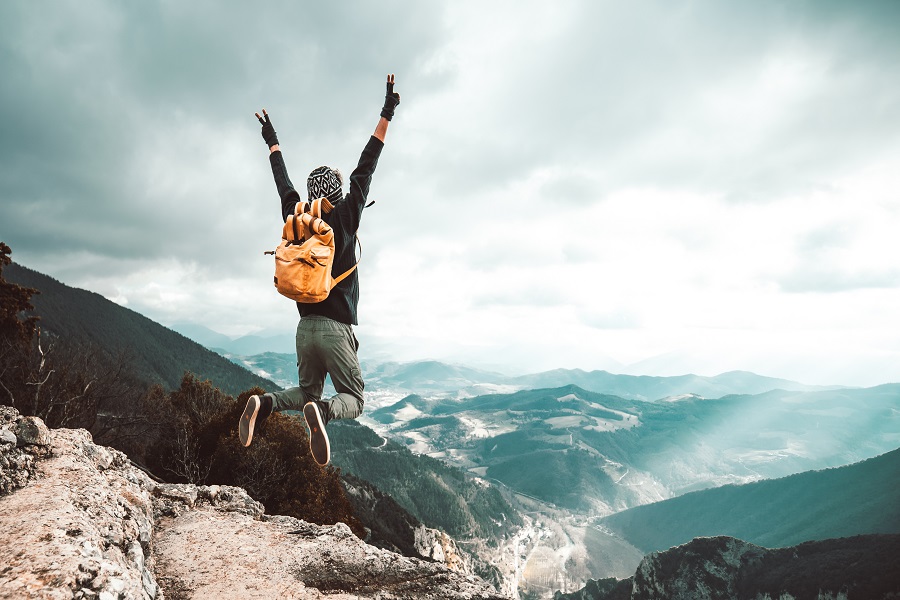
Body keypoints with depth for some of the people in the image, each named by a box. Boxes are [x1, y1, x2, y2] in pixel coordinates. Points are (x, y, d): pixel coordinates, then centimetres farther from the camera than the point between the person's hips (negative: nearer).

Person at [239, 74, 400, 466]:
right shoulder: (346, 215, -4)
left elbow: (283, 183, 23)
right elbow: (366, 167, -2)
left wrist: (273, 143, 39)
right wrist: (386, 115, 3)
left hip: (305, 327, 5)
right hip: (336, 328, -5)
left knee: (308, 391, 21)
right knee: (353, 400, 5)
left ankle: (264, 404, -8)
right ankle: (321, 413, -29)